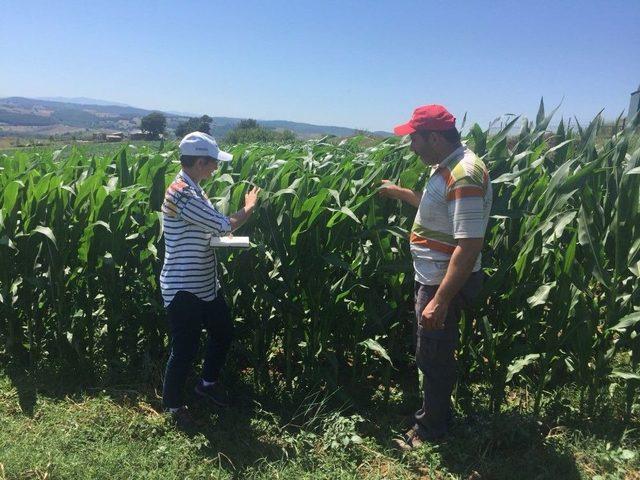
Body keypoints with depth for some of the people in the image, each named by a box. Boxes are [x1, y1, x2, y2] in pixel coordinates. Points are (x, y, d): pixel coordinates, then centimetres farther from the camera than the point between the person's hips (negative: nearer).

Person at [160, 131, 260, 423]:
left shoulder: (192, 189, 8)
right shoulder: (182, 194, -24)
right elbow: (223, 226, -24)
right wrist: (248, 209, -6)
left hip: (205, 284, 10)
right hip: (184, 289, -10)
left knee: (223, 332, 21)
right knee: (185, 349, 6)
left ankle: (208, 382, 42)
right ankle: (172, 402, 29)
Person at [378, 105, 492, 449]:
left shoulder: (463, 176, -26)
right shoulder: (448, 168, 7)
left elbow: (469, 246, -30)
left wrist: (440, 300, -31)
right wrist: (399, 193, 23)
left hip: (446, 283, -10)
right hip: (435, 277, 10)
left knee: (434, 357, 7)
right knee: (433, 353, 22)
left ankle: (432, 430, 28)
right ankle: (435, 415, 42)